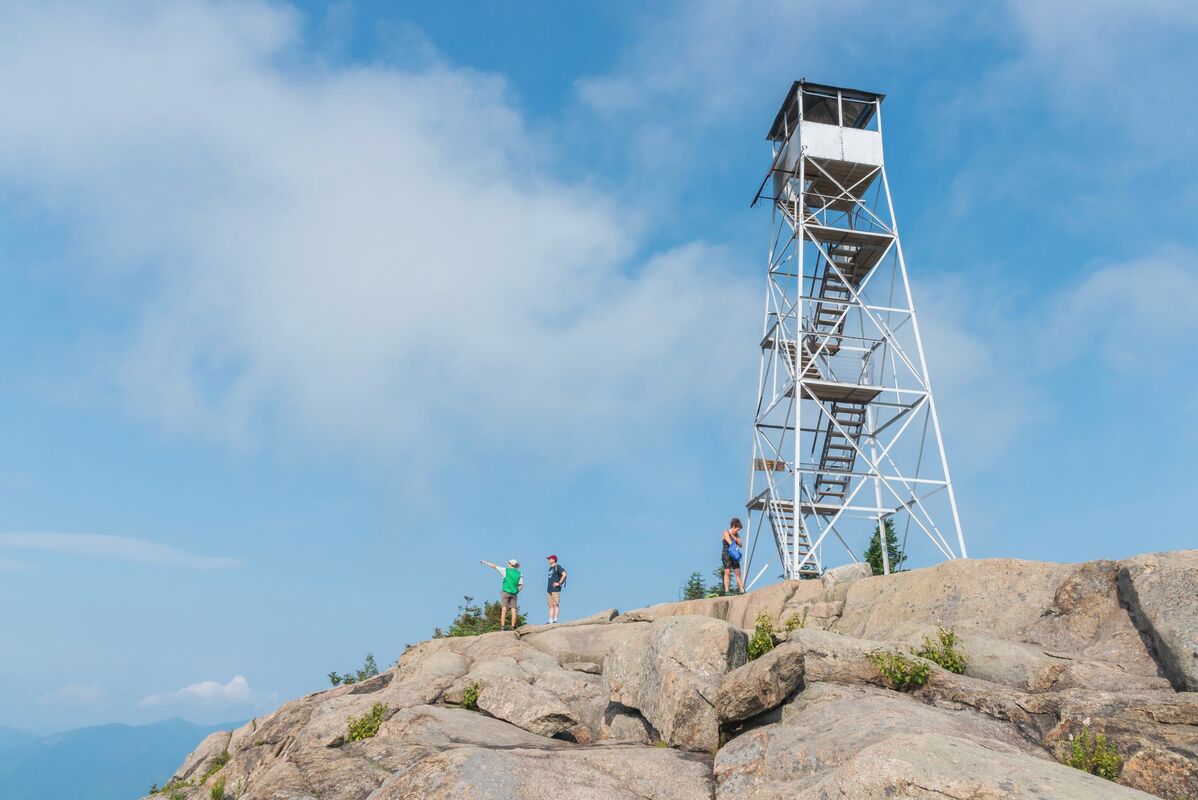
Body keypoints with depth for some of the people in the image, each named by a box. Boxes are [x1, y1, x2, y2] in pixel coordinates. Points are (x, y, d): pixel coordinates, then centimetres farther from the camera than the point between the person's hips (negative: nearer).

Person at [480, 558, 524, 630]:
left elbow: (494, 566, 6)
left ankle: (502, 627, -16)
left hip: (506, 592, -3)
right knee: (513, 610, 1)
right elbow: (521, 585, 4)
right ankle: (513, 628, -5)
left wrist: (485, 562, 15)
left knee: (504, 609, -7)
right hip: (514, 593, 3)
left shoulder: (506, 570, 1)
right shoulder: (519, 574, 10)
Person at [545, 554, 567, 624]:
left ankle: (555, 619, -11)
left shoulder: (557, 567, -6)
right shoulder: (550, 568, 20)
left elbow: (564, 574, -17)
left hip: (556, 589, -9)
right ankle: (550, 620, 9)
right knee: (550, 605, 8)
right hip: (550, 589, 9)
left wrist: (559, 583, -16)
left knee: (556, 604, -9)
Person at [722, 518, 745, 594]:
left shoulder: (737, 535, 16)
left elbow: (740, 545, 6)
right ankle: (726, 591, -17)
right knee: (727, 572, -13)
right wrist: (736, 547, -3)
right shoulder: (726, 533, -3)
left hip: (734, 556, 7)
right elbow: (730, 543, -14)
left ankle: (742, 590, 1)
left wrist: (736, 539, -10)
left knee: (738, 573, 3)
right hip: (726, 555, -7)